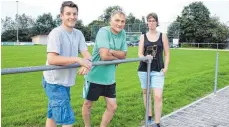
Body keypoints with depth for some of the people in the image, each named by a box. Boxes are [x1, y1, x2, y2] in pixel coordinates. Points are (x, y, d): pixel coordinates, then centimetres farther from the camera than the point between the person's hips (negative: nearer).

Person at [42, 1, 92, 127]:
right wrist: (77, 59, -29)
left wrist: (86, 63, -24)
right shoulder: (56, 33, -17)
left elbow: (86, 54, 0)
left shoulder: (78, 34, 5)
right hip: (54, 82, -7)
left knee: (53, 115, 20)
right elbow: (51, 59, -27)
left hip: (66, 82, 7)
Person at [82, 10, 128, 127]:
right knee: (87, 104, 14)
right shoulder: (104, 31, -19)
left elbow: (124, 54, -1)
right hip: (95, 76, -5)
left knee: (112, 107, 10)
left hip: (109, 78, 6)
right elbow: (104, 56, -29)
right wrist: (117, 57, -11)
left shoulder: (123, 33, 0)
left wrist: (111, 51, -18)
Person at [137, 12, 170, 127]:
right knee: (146, 93, 12)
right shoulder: (143, 36, 5)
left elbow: (167, 54, 7)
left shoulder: (163, 36, 4)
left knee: (158, 96, -11)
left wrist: (165, 68, -5)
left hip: (158, 70, -2)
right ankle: (149, 117, 29)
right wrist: (145, 57, -22)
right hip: (144, 69, 2)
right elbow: (140, 54, 0)